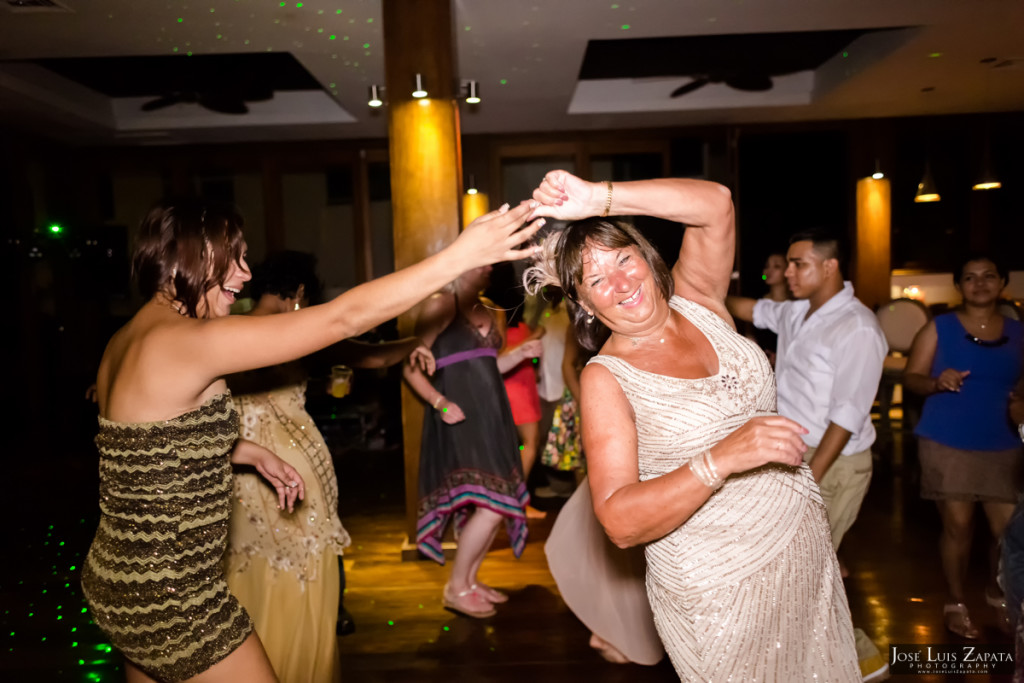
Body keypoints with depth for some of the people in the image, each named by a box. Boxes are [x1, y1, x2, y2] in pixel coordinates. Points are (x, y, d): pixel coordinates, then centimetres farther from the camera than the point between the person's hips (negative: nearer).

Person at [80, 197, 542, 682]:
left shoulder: (126, 340, 5)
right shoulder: (186, 339, -24)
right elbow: (343, 318, -27)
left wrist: (250, 453, 9)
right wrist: (460, 255, -24)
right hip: (170, 599, -10)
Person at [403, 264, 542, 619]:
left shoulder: (487, 311, 16)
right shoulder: (441, 305, -8)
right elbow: (412, 367, -12)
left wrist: (519, 353, 10)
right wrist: (439, 402, -23)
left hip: (491, 416, 8)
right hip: (460, 417, -8)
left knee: (495, 506, 9)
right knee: (490, 505, -11)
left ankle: (470, 580, 27)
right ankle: (456, 589, 7)